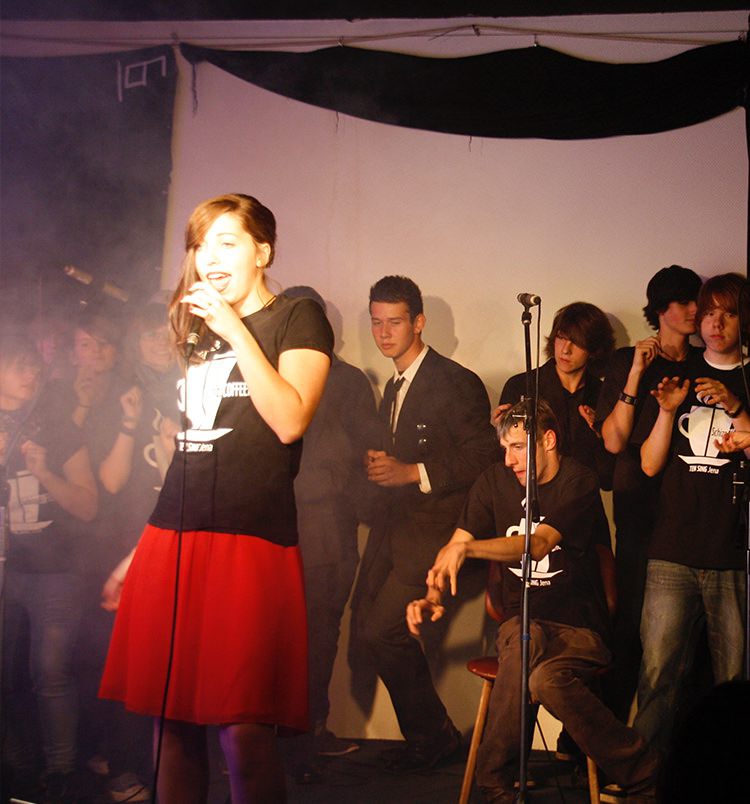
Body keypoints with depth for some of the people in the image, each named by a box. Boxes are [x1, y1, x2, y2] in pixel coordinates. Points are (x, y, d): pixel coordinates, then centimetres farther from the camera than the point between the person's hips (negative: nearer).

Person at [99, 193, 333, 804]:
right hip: (174, 537, 6)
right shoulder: (199, 330, 22)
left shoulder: (299, 318, 4)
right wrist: (141, 551, 21)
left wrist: (234, 330, -11)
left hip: (251, 539, -6)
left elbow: (290, 421, -12)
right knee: (172, 718, 6)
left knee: (243, 728, -9)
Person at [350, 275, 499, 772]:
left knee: (383, 630, -14)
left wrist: (412, 473, -21)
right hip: (395, 524, 9)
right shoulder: (394, 388, 18)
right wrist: (380, 467, 4)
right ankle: (426, 733, 18)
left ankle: (433, 736, 7)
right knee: (366, 623, 3)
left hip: (435, 526, -9)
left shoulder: (456, 383, -10)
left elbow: (484, 457, -16)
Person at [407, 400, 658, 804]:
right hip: (520, 622, 2)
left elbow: (538, 545, -22)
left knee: (546, 678, -35)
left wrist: (466, 547, -35)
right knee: (524, 641, -36)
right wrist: (433, 596, -15)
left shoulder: (578, 483, -7)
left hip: (579, 626, -2)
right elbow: (453, 548, 5)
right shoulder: (494, 481, 7)